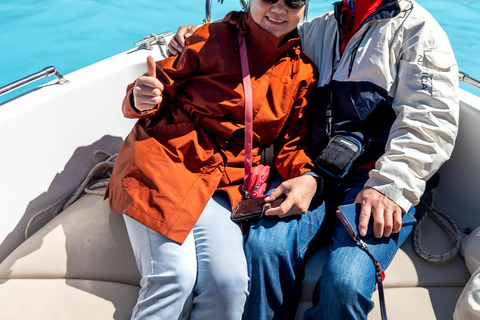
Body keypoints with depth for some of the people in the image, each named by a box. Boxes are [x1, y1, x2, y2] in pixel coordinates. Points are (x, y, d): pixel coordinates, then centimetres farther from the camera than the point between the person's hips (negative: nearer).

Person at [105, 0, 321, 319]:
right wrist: (141, 99, -19)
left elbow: (292, 141, 13)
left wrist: (307, 178, -8)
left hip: (224, 184, 3)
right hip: (162, 161, -2)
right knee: (175, 276, -21)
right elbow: (162, 86, 5)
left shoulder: (303, 71, 10)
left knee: (229, 282, -20)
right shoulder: (212, 38, 0)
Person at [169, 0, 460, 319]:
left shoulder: (416, 26, 8)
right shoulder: (320, 29, 25)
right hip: (316, 172, 4)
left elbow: (432, 117, -4)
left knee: (344, 282, -28)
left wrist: (391, 185, -18)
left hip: (373, 179, -3)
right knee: (263, 246, -26)